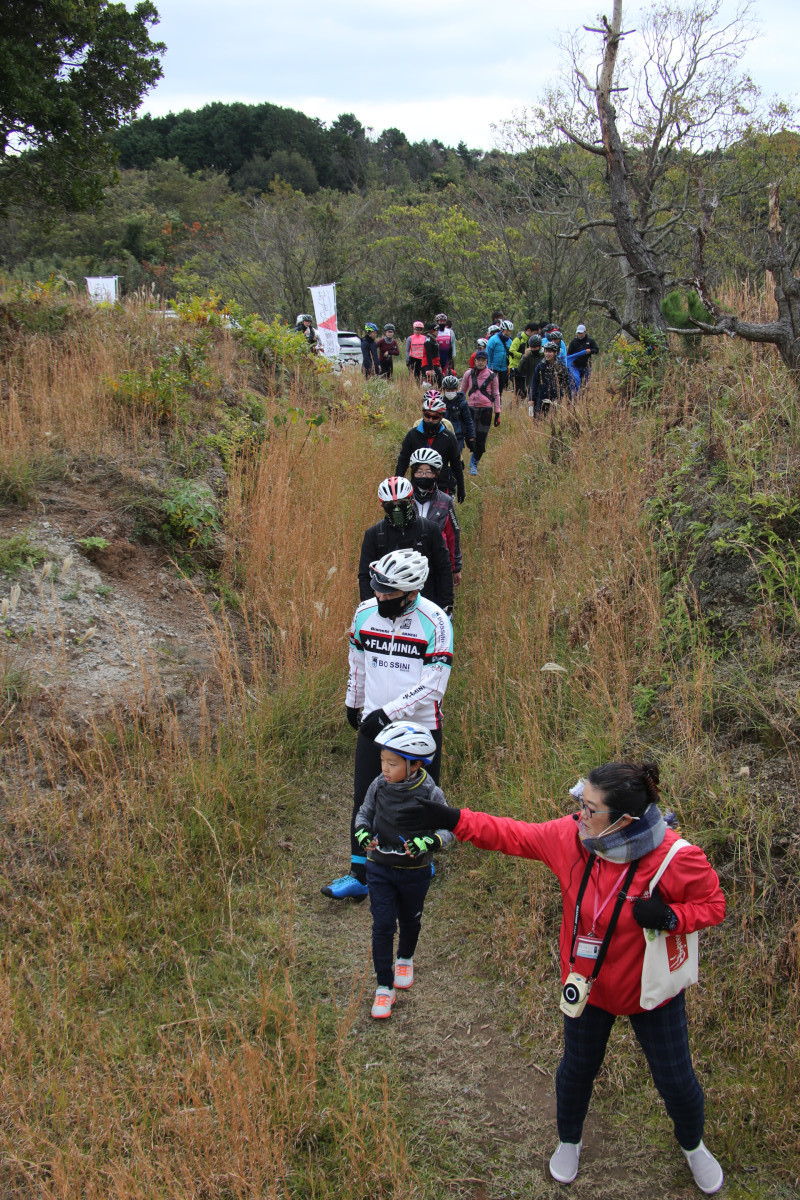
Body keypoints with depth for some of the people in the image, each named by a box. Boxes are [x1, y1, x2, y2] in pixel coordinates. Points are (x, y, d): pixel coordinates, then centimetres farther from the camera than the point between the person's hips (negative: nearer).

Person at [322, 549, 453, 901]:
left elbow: (433, 686, -21)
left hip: (420, 727, -3)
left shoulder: (434, 622, -18)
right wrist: (353, 703, 25)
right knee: (365, 798, 5)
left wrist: (388, 712, -25)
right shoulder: (365, 613, -4)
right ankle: (359, 875, 16)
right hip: (373, 724, 4)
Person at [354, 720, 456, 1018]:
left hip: (415, 872, -1)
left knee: (410, 920, 21)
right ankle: (384, 987, 10)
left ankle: (405, 959, 51)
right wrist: (362, 832, -15)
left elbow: (448, 828, -13)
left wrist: (429, 842, -32)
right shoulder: (379, 786, -10)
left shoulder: (429, 794, -19)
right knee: (383, 926, -2)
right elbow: (364, 813, 6)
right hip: (379, 868, 1)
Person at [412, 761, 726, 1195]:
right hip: (587, 983, 2)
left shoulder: (676, 859, -31)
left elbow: (712, 904, -16)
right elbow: (514, 835, -9)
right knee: (578, 1067, 21)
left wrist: (669, 916, -35)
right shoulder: (570, 837, -22)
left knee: (675, 1079, 16)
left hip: (652, 989, -2)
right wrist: (455, 820, -16)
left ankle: (693, 1146, 50)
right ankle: (568, 1142, 53)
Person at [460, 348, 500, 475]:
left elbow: (496, 395, 7)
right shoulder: (468, 374, 4)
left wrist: (497, 413, 4)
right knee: (472, 437, -7)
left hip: (486, 409, -1)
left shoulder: (492, 376, 2)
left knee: (481, 440, -1)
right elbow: (462, 391, 14)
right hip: (471, 409, 1)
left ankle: (474, 464, 16)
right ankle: (473, 463, 11)